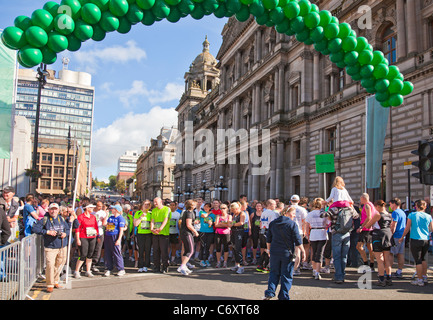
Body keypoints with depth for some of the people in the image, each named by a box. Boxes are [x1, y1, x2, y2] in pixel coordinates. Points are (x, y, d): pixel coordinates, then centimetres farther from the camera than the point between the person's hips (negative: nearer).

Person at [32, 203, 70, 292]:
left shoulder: (61, 219, 9)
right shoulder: (45, 220, -4)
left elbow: (68, 228, 18)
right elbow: (34, 229, -12)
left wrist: (65, 233, -4)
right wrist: (47, 232, -20)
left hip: (62, 247, 4)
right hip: (50, 247, -4)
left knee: (59, 265, 12)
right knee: (50, 265, -11)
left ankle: (55, 281, 30)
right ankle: (50, 284, 3)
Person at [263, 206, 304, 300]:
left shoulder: (272, 223, 7)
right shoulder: (292, 224, -9)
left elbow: (268, 238, 12)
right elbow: (297, 240, -10)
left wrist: (268, 249, 23)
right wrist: (303, 251, -1)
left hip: (274, 253, 4)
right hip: (287, 253, -4)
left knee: (274, 273, 15)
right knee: (286, 276, 7)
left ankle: (269, 293, 3)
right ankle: (283, 296, 10)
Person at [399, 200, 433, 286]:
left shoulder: (412, 215, -4)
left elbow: (407, 228, -1)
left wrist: (402, 237, 9)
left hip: (415, 240, -4)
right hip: (425, 240, 4)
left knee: (418, 260, 1)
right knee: (423, 259, 21)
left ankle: (420, 280, 6)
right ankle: (424, 277, 25)